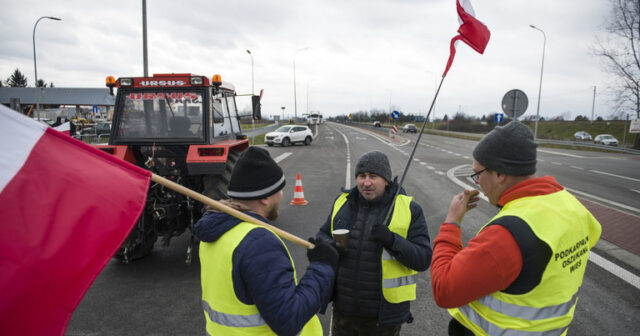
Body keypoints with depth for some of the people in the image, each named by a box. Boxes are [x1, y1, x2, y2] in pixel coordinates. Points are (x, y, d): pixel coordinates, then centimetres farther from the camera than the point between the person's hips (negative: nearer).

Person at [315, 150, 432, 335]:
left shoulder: (409, 209, -9)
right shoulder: (343, 202, 2)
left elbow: (423, 259, -13)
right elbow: (322, 235, 10)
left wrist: (391, 240, -29)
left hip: (384, 312, -3)